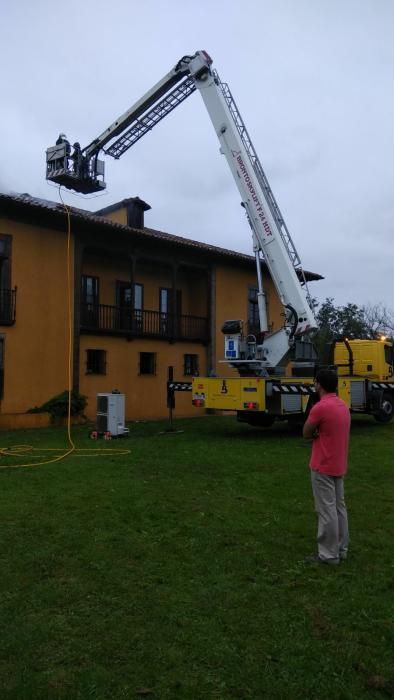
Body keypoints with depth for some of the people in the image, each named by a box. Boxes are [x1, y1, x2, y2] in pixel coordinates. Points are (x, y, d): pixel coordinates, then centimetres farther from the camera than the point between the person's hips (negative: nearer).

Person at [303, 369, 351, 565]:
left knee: (326, 510, -1)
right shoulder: (343, 405, 8)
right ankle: (341, 549, 24)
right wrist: (319, 433, 1)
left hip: (323, 467, -9)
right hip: (338, 466, 9)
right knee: (339, 507, 15)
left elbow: (306, 433, -11)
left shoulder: (320, 407, -21)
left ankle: (329, 554, 7)